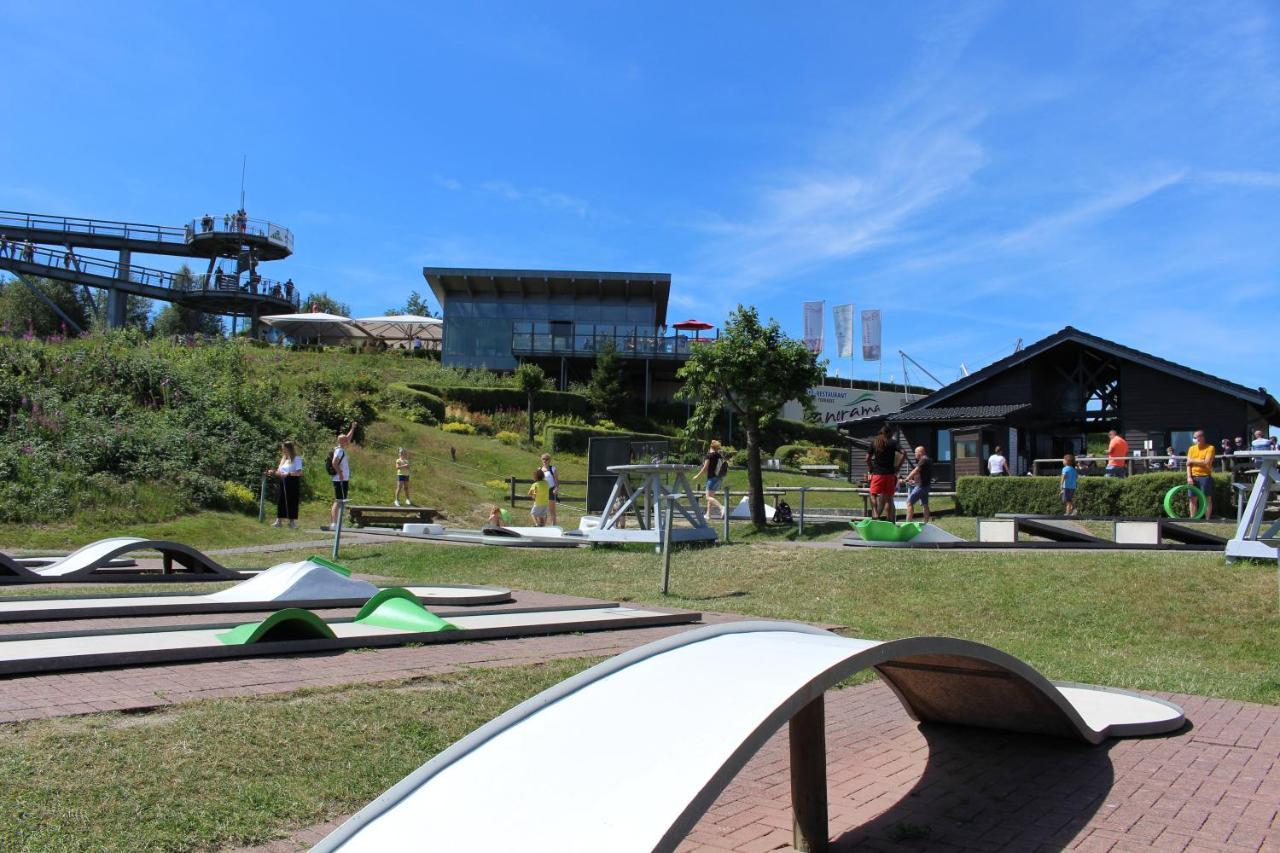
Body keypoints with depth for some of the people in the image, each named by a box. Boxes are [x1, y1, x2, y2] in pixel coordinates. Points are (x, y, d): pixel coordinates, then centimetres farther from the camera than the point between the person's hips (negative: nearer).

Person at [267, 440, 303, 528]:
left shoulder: (296, 458, -5)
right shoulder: (283, 459, 17)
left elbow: (299, 472, -15)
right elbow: (280, 472, 15)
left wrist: (288, 473, -24)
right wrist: (273, 473, -2)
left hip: (292, 482, -7)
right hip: (282, 482, 7)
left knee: (291, 501, -2)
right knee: (280, 501, 4)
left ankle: (292, 521, 6)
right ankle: (279, 520, 7)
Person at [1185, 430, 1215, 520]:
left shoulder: (1210, 448, -2)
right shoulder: (1191, 448, 10)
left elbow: (1206, 462, -13)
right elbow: (1188, 464, 3)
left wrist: (1192, 461, -6)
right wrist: (1189, 477, -8)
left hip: (1205, 476, -4)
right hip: (1193, 477, 4)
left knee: (1207, 499, 1)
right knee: (1193, 499, 5)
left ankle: (1207, 519, 6)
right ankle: (1192, 519, 11)